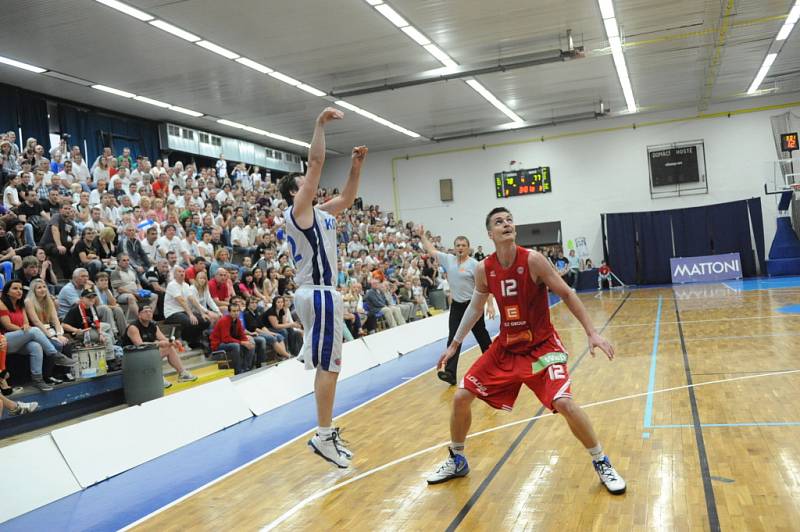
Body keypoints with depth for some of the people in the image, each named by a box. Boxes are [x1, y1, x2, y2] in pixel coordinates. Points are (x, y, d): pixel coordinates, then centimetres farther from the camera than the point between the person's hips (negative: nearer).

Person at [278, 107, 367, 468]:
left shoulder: (320, 213, 16)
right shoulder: (298, 211, -9)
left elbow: (347, 198, 28)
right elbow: (316, 163, -16)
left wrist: (356, 165, 18)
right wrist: (320, 124, -13)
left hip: (320, 293, 10)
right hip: (319, 294, -10)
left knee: (326, 364, 13)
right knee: (329, 365, -9)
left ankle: (327, 431, 20)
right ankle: (323, 436, -3)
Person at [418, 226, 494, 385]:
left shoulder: (474, 264, -11)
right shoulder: (448, 259, 3)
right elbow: (431, 250, 14)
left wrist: (490, 305, -17)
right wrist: (422, 236, 12)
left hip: (472, 305, -4)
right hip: (456, 306, 4)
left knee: (482, 336, 12)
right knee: (453, 339, -7)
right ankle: (450, 373, -13)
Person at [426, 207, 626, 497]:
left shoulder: (533, 260, -18)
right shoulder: (484, 270, -6)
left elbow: (567, 294, -11)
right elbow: (475, 307, 10)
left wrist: (592, 333, -17)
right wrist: (455, 344, 13)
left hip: (542, 346, -4)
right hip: (506, 347, 4)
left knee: (563, 402, -23)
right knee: (461, 397, 0)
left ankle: (602, 464, 2)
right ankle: (456, 461, 24)